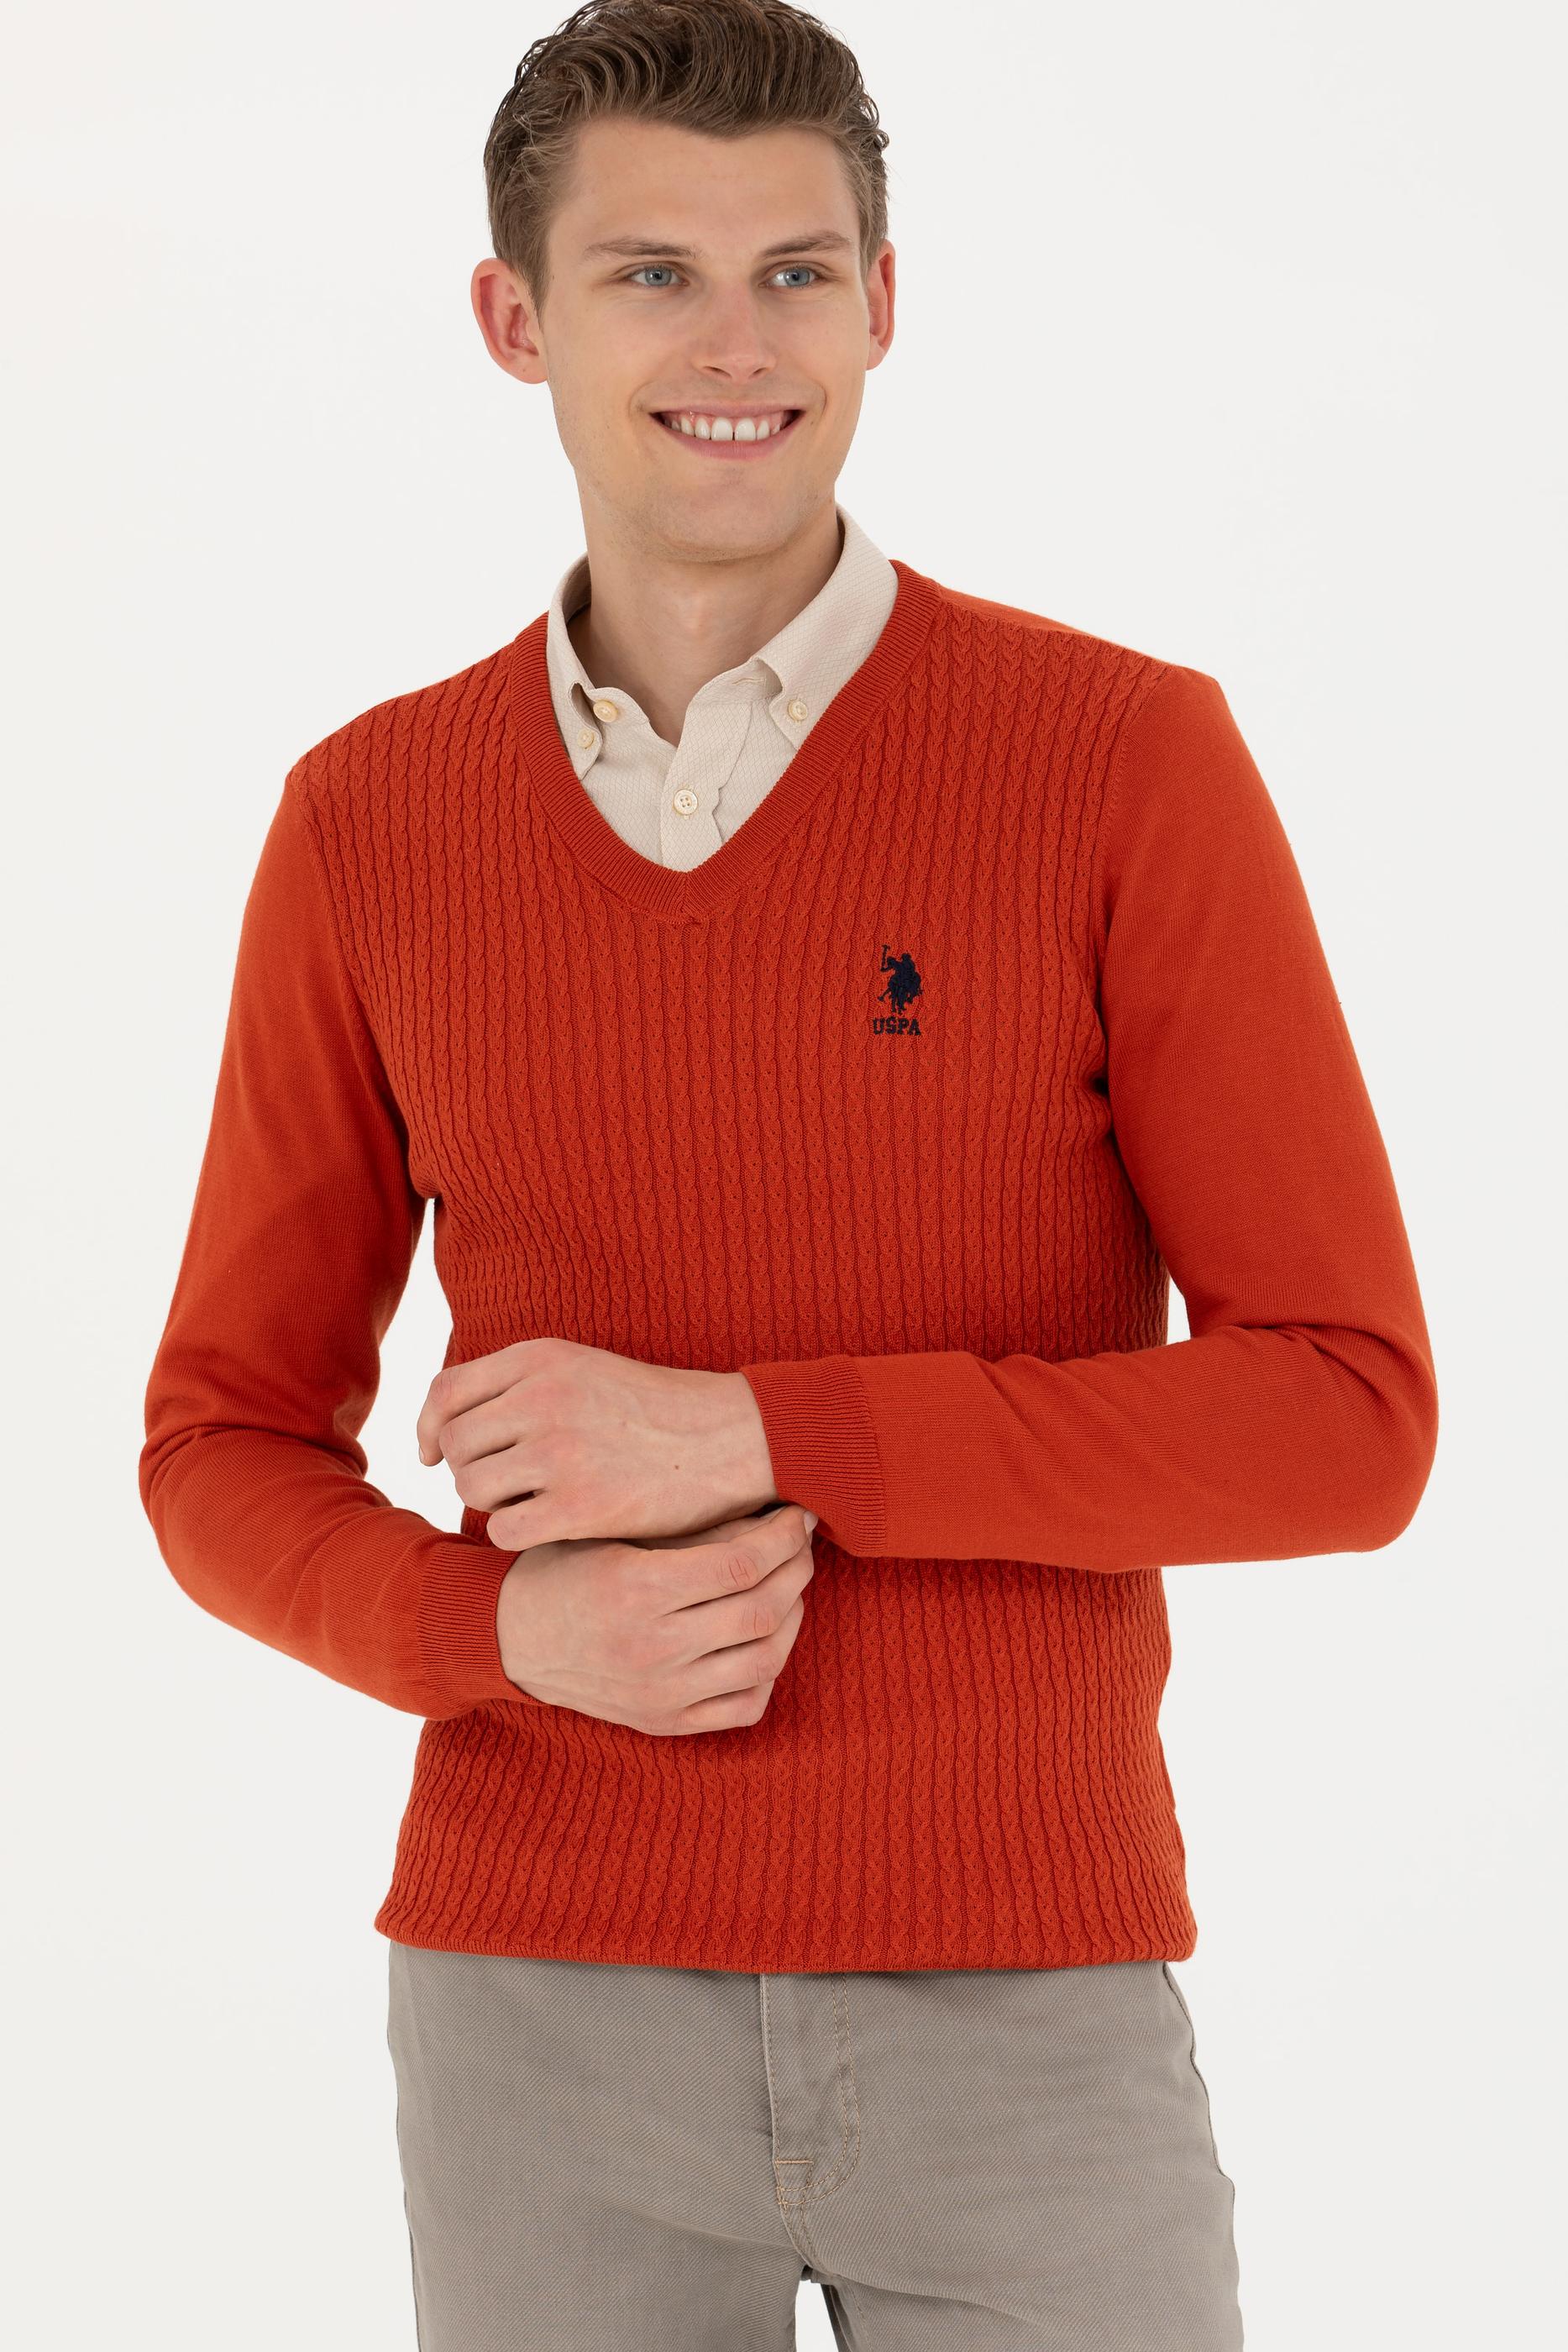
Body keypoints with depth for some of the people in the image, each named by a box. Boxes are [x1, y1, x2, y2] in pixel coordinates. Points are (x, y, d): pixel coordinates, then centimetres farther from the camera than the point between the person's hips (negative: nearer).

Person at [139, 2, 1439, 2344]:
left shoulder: (1130, 760, -7)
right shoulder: (366, 826, 1)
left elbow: (1349, 1425, -10)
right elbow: (231, 1457, 7)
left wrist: (753, 1433, -19)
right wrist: (510, 1633, -16)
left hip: (1021, 2005, -1)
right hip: (547, 2007, 2)